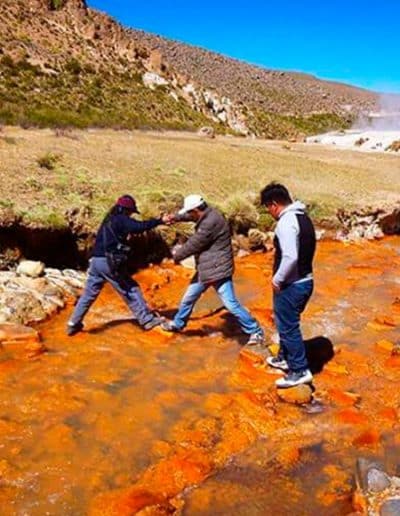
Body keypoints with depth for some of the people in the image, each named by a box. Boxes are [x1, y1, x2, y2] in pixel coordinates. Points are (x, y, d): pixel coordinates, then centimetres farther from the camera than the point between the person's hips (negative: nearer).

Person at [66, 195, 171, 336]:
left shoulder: (109, 219, 21)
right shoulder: (121, 219, -6)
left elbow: (132, 227, 24)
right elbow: (139, 227, -19)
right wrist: (160, 221, -16)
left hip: (96, 261, 8)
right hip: (109, 262, -8)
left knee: (89, 294, 14)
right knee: (131, 290, 1)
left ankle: (73, 324, 18)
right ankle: (147, 319, 4)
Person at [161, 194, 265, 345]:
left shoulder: (210, 222, -25)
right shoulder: (206, 215, 5)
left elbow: (193, 245, -17)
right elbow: (188, 216, 31)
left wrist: (177, 256, -2)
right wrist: (175, 218, 20)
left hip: (218, 269, -10)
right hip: (205, 269, 10)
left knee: (231, 304, -11)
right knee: (189, 297, 21)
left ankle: (256, 332, 0)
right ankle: (178, 324, 41)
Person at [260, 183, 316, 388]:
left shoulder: (286, 222, -21)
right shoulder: (303, 217, 10)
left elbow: (290, 257, -30)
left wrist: (277, 280, -16)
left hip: (291, 285, -10)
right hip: (305, 281, 10)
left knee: (288, 327, 3)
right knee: (286, 323, 24)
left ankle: (300, 371, 11)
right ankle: (284, 358, 39)